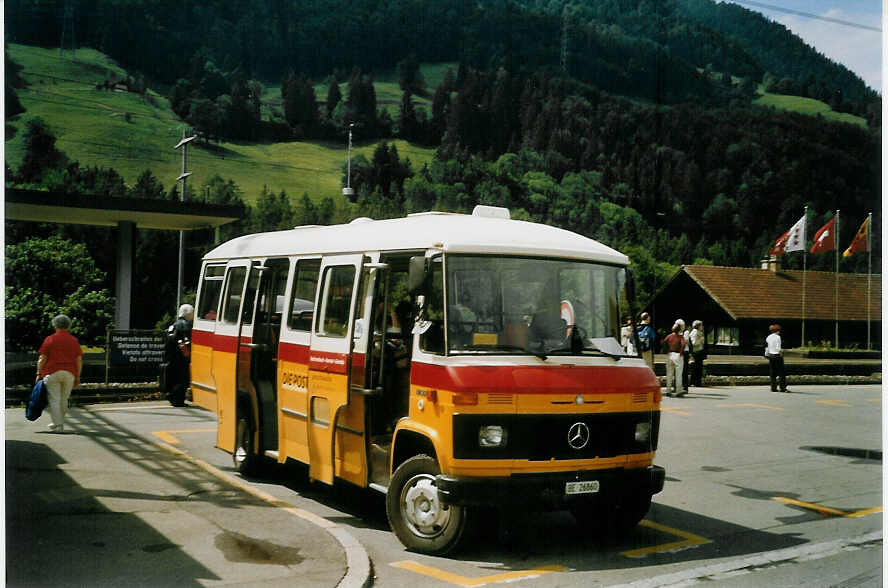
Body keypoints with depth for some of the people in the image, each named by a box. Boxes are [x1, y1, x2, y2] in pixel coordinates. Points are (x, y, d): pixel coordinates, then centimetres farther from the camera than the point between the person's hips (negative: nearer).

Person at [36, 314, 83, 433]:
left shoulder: (50, 339, 2)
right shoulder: (74, 340, 9)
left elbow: (42, 358, -1)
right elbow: (79, 360, 6)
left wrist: (39, 373, 5)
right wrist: (77, 377, 10)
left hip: (52, 373, -3)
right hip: (69, 374, 3)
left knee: (54, 400, -1)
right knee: (64, 400, 13)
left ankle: (58, 425, -6)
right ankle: (58, 422, 25)